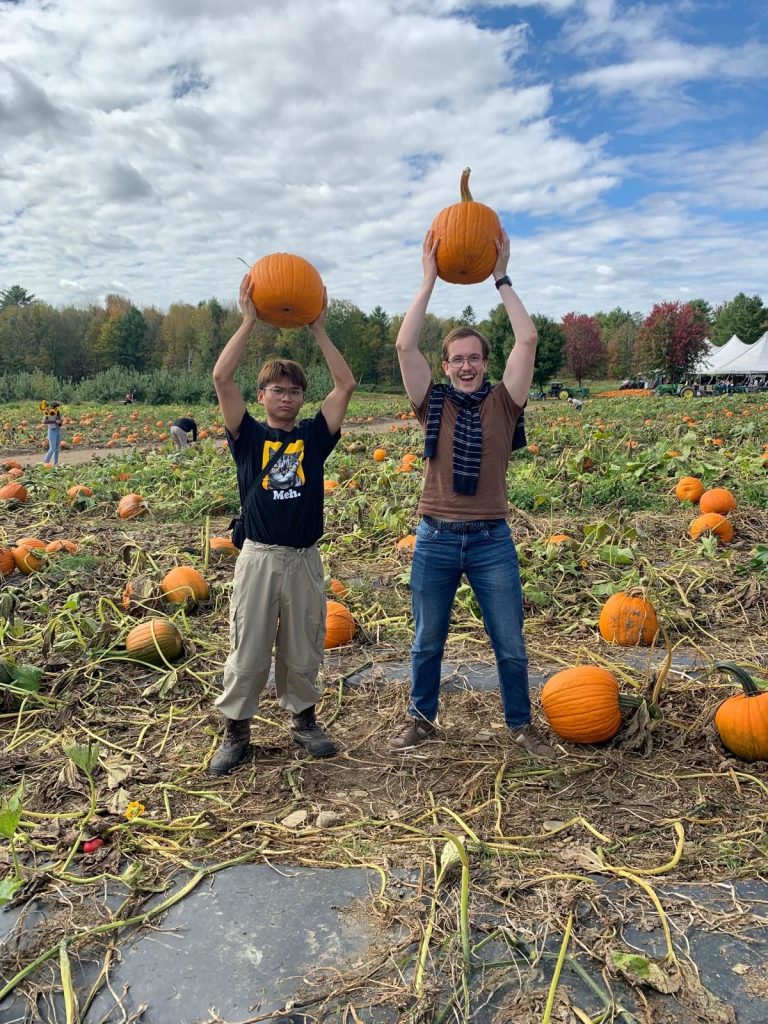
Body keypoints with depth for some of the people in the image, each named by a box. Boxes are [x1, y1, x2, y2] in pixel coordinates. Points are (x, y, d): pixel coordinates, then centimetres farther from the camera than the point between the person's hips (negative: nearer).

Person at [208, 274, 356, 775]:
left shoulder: (314, 435, 3)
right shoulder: (248, 435, -1)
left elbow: (347, 384, -4)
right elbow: (222, 378, -12)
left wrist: (319, 329, -3)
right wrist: (250, 320, -11)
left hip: (304, 559, 2)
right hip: (259, 557, -1)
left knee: (304, 649, 14)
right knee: (248, 649, 6)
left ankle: (305, 719, 33)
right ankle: (237, 729, 23)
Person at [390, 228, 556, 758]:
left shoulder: (503, 403, 0)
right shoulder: (433, 403, 1)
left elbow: (527, 340, -9)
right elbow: (405, 345, -9)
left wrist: (501, 278, -4)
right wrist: (430, 279, -8)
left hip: (492, 539, 0)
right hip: (436, 538, 1)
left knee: (510, 644, 10)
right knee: (428, 640, 15)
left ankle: (522, 724, 31)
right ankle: (422, 720, 34)